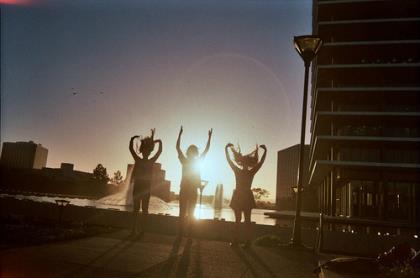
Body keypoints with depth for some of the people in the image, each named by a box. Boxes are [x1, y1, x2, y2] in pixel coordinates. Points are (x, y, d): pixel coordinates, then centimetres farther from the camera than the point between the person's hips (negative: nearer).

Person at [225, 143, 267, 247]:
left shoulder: (251, 172, 2)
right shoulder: (237, 171, 5)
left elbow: (261, 162, -3)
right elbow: (229, 160, 2)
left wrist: (265, 151, -9)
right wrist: (226, 149, -3)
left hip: (247, 196, -2)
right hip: (237, 196, 2)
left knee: (247, 219, 0)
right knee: (237, 219, 6)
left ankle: (247, 240, -1)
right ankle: (235, 239, 8)